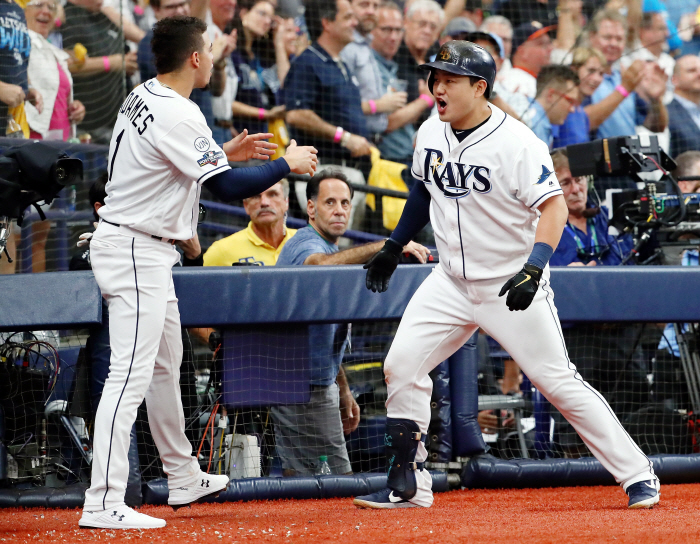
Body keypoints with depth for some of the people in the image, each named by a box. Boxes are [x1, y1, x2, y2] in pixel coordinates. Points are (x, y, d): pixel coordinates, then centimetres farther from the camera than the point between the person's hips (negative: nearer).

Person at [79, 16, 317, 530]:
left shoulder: (143, 98, 9)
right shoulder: (177, 115, -21)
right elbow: (229, 188, -22)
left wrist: (224, 153, 19)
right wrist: (288, 163, -9)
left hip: (148, 254, 11)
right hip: (134, 254, -11)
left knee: (166, 367, 21)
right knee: (131, 376, -14)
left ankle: (183, 477, 35)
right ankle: (104, 504, -20)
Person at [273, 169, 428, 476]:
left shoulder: (329, 248, 19)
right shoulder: (306, 245, -14)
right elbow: (321, 265, -44)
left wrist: (343, 390, 24)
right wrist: (386, 246, -51)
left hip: (321, 381, 10)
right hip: (304, 386, -10)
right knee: (337, 484, -12)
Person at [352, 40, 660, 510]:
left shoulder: (516, 142, -19)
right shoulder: (430, 134, 2)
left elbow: (554, 207, -23)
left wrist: (534, 269, -36)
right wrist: (393, 248, 19)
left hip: (512, 286, -6)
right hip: (452, 281, 6)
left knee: (558, 381, -7)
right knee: (401, 366, -4)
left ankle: (639, 475, 2)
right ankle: (408, 485, 8)